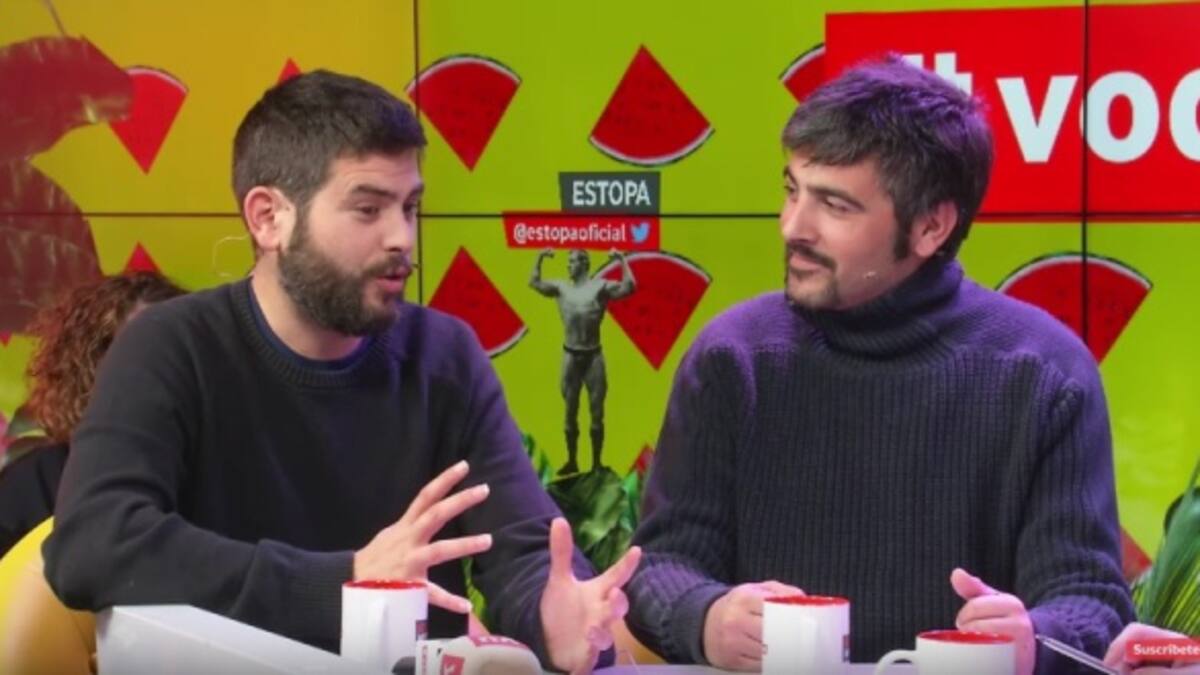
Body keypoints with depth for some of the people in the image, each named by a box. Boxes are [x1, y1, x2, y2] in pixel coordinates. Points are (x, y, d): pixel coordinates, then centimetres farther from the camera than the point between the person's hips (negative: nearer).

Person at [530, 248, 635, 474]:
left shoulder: (600, 287, -3)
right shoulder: (561, 288, 7)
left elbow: (629, 287, -13)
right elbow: (534, 283, 13)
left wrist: (622, 261, -16)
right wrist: (539, 258, 8)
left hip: (593, 355, -3)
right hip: (571, 355, 3)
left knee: (596, 413, 2)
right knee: (570, 412, 9)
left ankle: (596, 463, 10)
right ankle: (572, 461, 18)